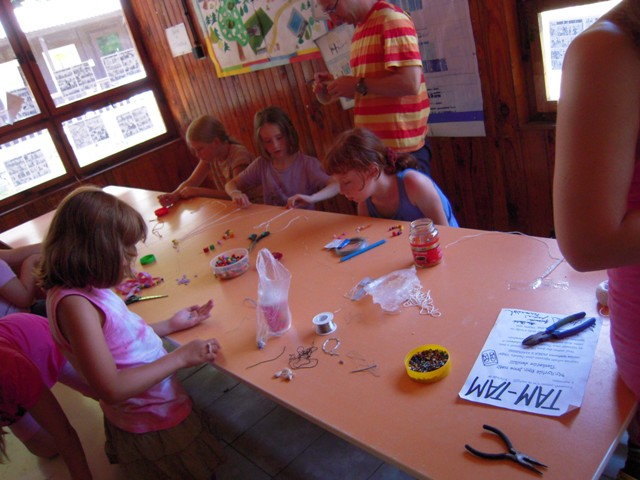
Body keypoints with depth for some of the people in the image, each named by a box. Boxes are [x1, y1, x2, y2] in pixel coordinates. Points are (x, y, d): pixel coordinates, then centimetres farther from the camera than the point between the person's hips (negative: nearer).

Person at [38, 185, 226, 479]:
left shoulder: (83, 289, -5)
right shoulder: (74, 303, -32)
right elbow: (110, 389, -33)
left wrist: (170, 325, 4)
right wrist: (180, 357, -26)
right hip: (154, 425, -8)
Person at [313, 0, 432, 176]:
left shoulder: (392, 18, -10)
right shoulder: (360, 30, 14)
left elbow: (410, 83, -21)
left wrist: (358, 84, -13)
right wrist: (336, 86, 6)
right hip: (373, 146, 8)